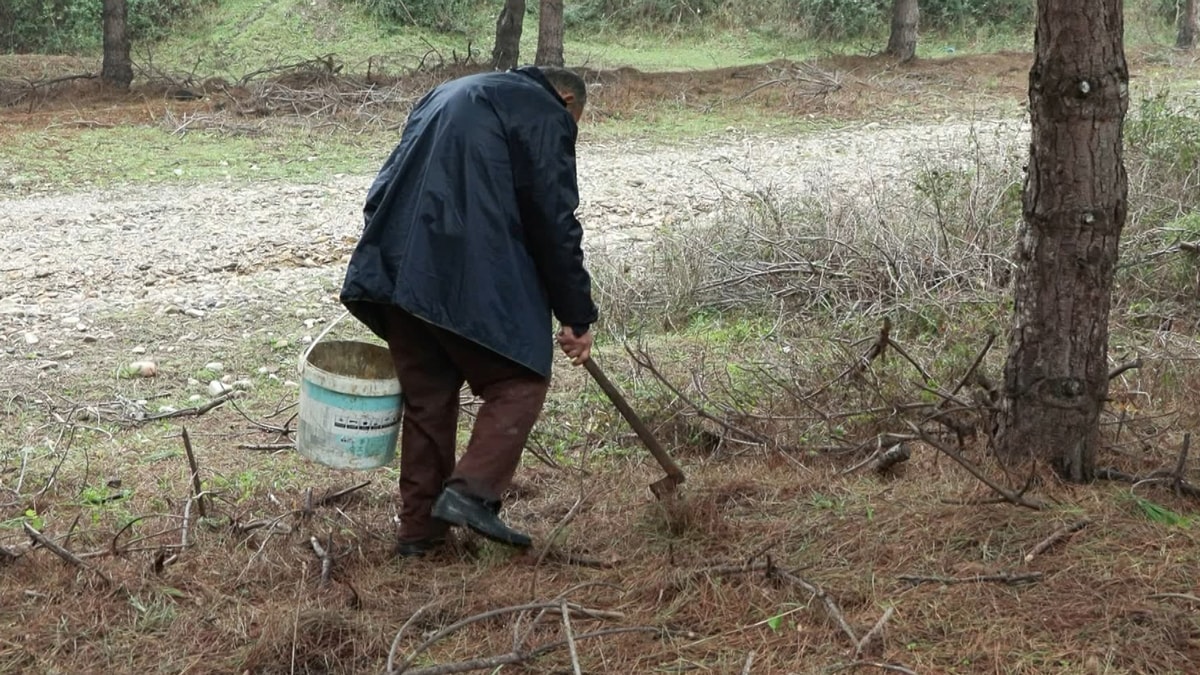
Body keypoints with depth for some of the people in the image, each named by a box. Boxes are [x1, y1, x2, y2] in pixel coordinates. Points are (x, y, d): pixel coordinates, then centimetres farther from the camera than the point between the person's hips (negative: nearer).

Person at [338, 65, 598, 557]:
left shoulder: (448, 95, 29)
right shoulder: (547, 115, 5)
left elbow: (394, 184, 28)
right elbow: (554, 222, -1)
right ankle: (471, 492, -11)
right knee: (519, 381, 5)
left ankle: (419, 526, 18)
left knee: (427, 395, 15)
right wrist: (576, 315, 3)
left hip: (394, 265, 8)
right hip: (469, 275, -7)